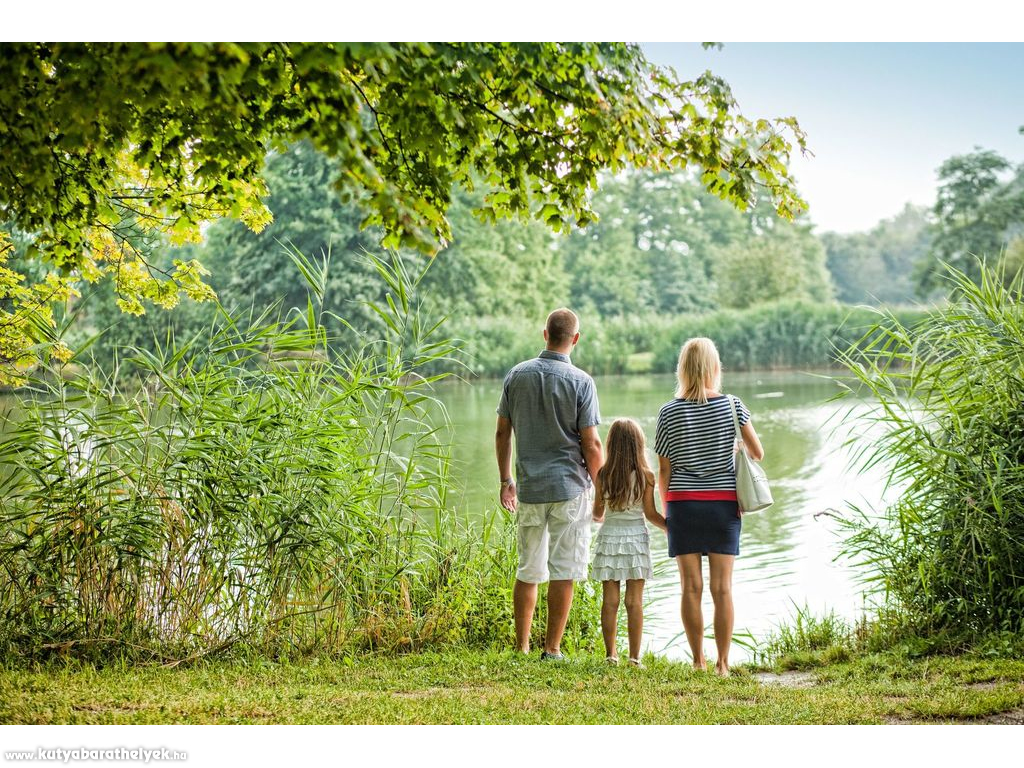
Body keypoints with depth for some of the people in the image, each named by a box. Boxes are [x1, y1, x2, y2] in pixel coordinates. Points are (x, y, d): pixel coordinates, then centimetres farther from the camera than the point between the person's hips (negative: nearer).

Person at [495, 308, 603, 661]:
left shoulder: (517, 375, 4)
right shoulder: (580, 381, -8)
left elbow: (502, 433, 8)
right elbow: (591, 444, -9)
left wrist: (506, 480, 18)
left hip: (529, 487, 4)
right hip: (570, 486, -4)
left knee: (527, 571, 13)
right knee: (563, 572, 2)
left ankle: (522, 649, 16)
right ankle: (552, 650, 3)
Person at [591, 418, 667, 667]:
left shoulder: (602, 475, -4)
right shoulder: (646, 475, -8)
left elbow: (597, 512, 4)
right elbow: (650, 513, -7)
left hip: (609, 537, 1)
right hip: (636, 537, -1)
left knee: (610, 600, 6)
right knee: (634, 601, 2)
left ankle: (611, 654, 9)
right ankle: (634, 657, 3)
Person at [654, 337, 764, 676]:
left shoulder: (669, 412, -4)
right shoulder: (732, 405, -3)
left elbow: (663, 471, 0)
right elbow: (757, 453, -2)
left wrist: (666, 510, 12)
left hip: (683, 505, 0)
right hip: (724, 505, 0)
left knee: (692, 587, 5)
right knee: (722, 588, 3)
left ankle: (698, 661, 9)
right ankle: (722, 663, 4)